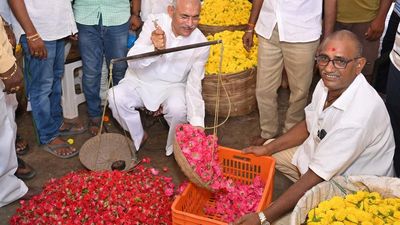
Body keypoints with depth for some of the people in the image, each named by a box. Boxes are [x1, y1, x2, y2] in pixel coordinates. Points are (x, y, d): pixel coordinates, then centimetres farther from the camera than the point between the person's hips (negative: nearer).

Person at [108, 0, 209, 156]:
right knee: (116, 97, -25)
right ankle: (138, 137, 3)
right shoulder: (154, 23, -17)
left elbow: (194, 84, -17)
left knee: (178, 108, -33)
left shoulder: (200, 43, -17)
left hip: (173, 86, -1)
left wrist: (197, 122, -30)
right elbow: (132, 61, -23)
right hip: (141, 81, 1)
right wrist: (155, 49, -46)